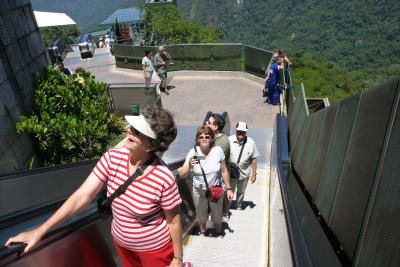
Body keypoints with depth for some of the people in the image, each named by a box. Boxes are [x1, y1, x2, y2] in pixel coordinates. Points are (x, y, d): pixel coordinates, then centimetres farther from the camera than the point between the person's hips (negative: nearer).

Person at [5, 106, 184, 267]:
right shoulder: (112, 159, -19)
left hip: (154, 248, -5)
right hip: (121, 241, 5)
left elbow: (174, 221, -17)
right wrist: (40, 231, -21)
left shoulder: (164, 179, -31)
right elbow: (81, 196, -17)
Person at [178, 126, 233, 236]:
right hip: (199, 191, 0)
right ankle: (202, 232, 55)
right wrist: (189, 166, -38)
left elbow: (224, 171, -4)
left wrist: (229, 188, 1)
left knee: (217, 216, 21)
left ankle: (218, 233, 53)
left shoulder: (218, 150, -17)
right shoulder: (193, 152, -18)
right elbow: (182, 175, -19)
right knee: (201, 216, 23)